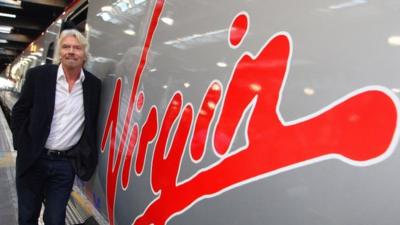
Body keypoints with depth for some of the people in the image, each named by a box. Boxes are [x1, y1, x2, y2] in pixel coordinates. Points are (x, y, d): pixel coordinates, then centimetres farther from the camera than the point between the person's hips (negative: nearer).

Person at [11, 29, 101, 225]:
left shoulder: (94, 84, -1)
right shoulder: (38, 75, -6)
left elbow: (92, 125, 8)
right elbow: (19, 112, 1)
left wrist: (84, 155, 4)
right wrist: (22, 147, -3)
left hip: (67, 163, 0)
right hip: (33, 159, 0)